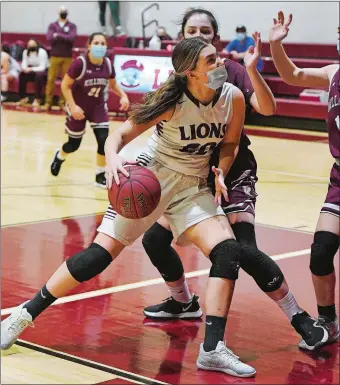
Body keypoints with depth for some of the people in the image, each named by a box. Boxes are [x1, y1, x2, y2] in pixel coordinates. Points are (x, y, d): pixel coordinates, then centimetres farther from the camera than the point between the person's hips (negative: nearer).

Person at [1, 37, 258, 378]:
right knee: (100, 254, -10)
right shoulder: (171, 102, -22)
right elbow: (120, 134, -17)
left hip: (193, 186, 4)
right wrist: (113, 160, -38)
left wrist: (220, 173, -13)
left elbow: (229, 143, 6)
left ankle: (212, 349, -14)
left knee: (228, 251, -17)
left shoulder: (233, 97, -11)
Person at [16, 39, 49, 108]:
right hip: (33, 71, 5)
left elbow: (42, 67, -25)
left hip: (44, 71, -5)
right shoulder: (26, 52, -6)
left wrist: (31, 69, -38)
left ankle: (37, 99, -32)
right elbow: (24, 63, -6)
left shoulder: (42, 52, -23)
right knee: (22, 74, -22)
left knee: (38, 75, -38)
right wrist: (24, 68, -31)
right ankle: (23, 97, -14)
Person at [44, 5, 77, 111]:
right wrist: (65, 38, -12)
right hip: (55, 56, 0)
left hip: (67, 57, 0)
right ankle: (48, 102, 2)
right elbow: (49, 38, -9)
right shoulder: (52, 25, 6)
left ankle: (63, 102, 7)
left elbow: (72, 38, -12)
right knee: (51, 79, -3)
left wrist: (58, 35, -13)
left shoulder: (72, 26, 5)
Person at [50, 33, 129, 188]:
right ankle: (59, 156, 45)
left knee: (104, 140, -11)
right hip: (78, 108, -3)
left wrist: (123, 96, -9)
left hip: (98, 107, 3)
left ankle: (100, 175, 5)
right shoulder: (80, 63, -24)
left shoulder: (108, 64, -10)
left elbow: (113, 84, 8)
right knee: (74, 143, 9)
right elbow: (65, 85, -17)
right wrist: (73, 106, -24)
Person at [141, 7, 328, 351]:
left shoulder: (230, 71, -12)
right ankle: (183, 302, 28)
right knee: (155, 239, 2)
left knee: (245, 250, -20)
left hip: (234, 171, -5)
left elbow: (267, 108, -25)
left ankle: (300, 319, -6)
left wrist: (252, 70, -39)